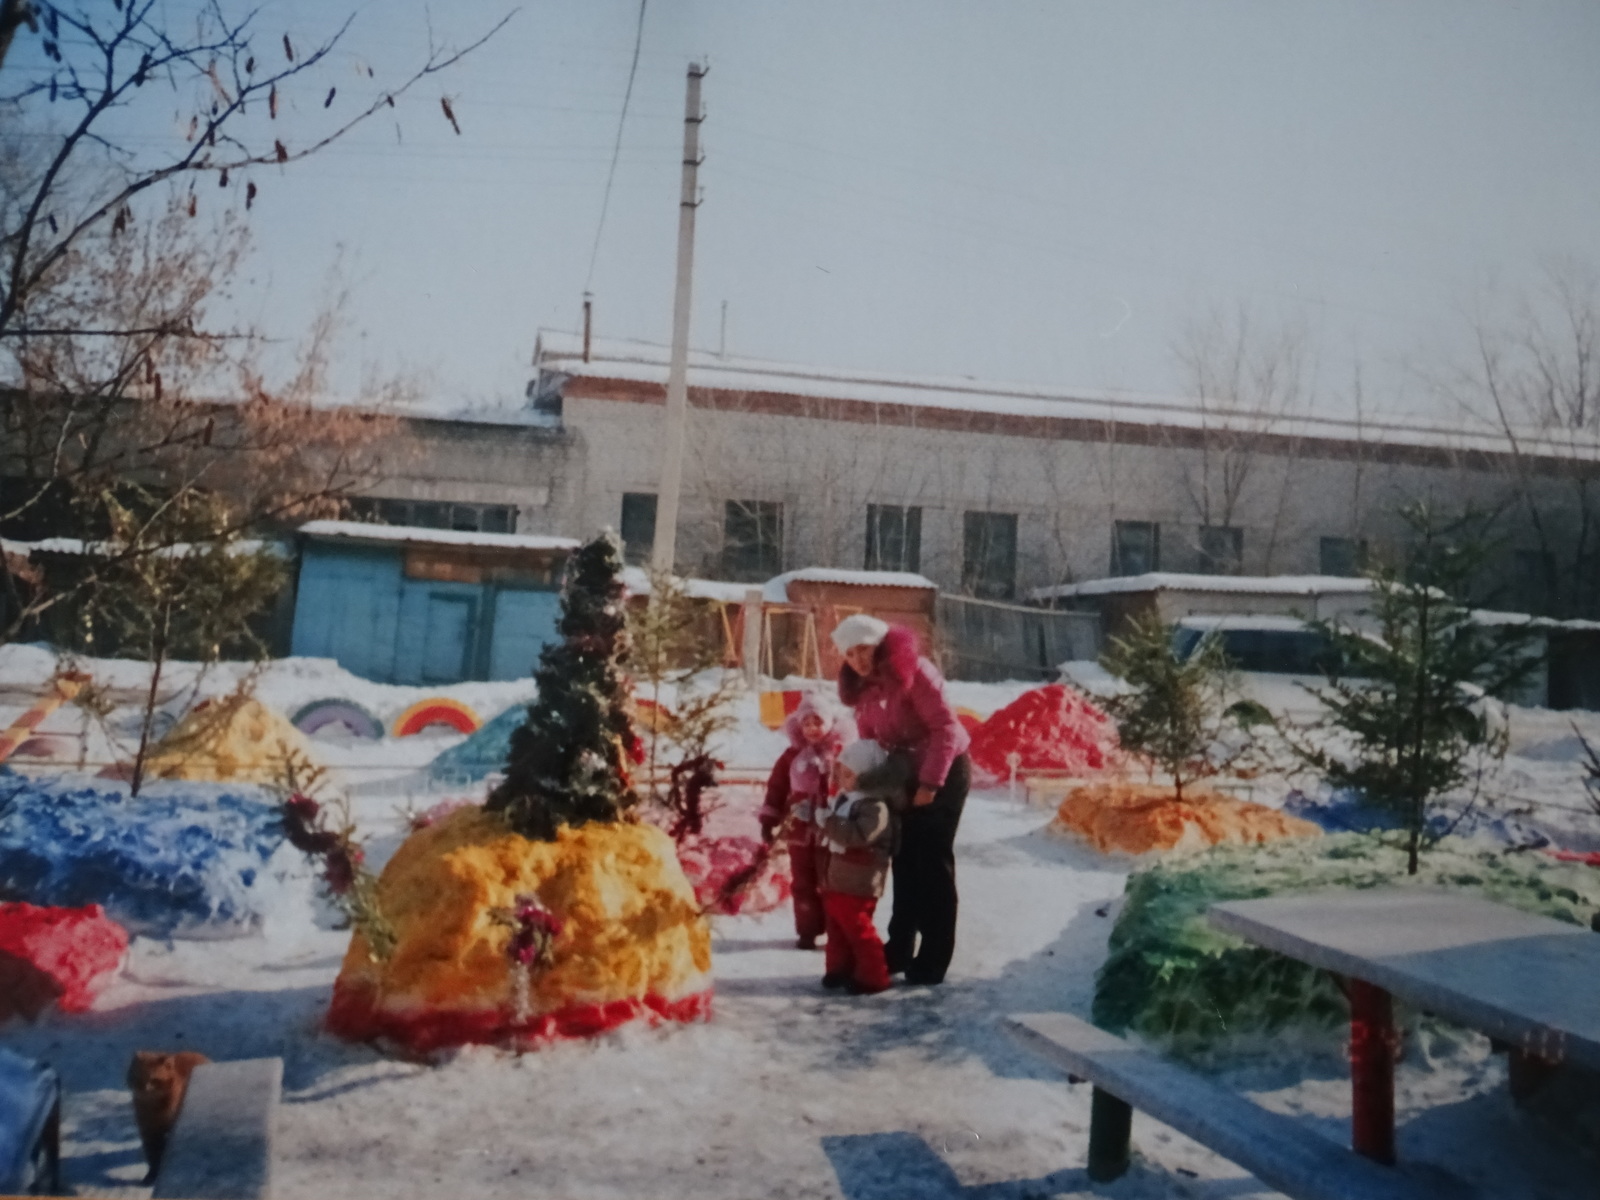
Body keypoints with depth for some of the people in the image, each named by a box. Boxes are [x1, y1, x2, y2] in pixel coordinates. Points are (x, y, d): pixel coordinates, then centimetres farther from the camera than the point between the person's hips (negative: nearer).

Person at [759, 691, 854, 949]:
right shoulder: (792, 755, 2)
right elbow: (776, 787, 5)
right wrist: (768, 820, 3)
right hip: (800, 831, 3)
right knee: (804, 883, 10)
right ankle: (807, 931, 20)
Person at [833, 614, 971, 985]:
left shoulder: (912, 670, -20)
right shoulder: (861, 687, 3)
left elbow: (945, 726, -22)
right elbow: (869, 741, 10)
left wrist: (931, 783, -23)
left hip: (944, 772, -7)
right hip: (907, 776, 7)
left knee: (933, 863, -4)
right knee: (905, 862, 10)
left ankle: (933, 959, 2)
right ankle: (900, 950, 20)